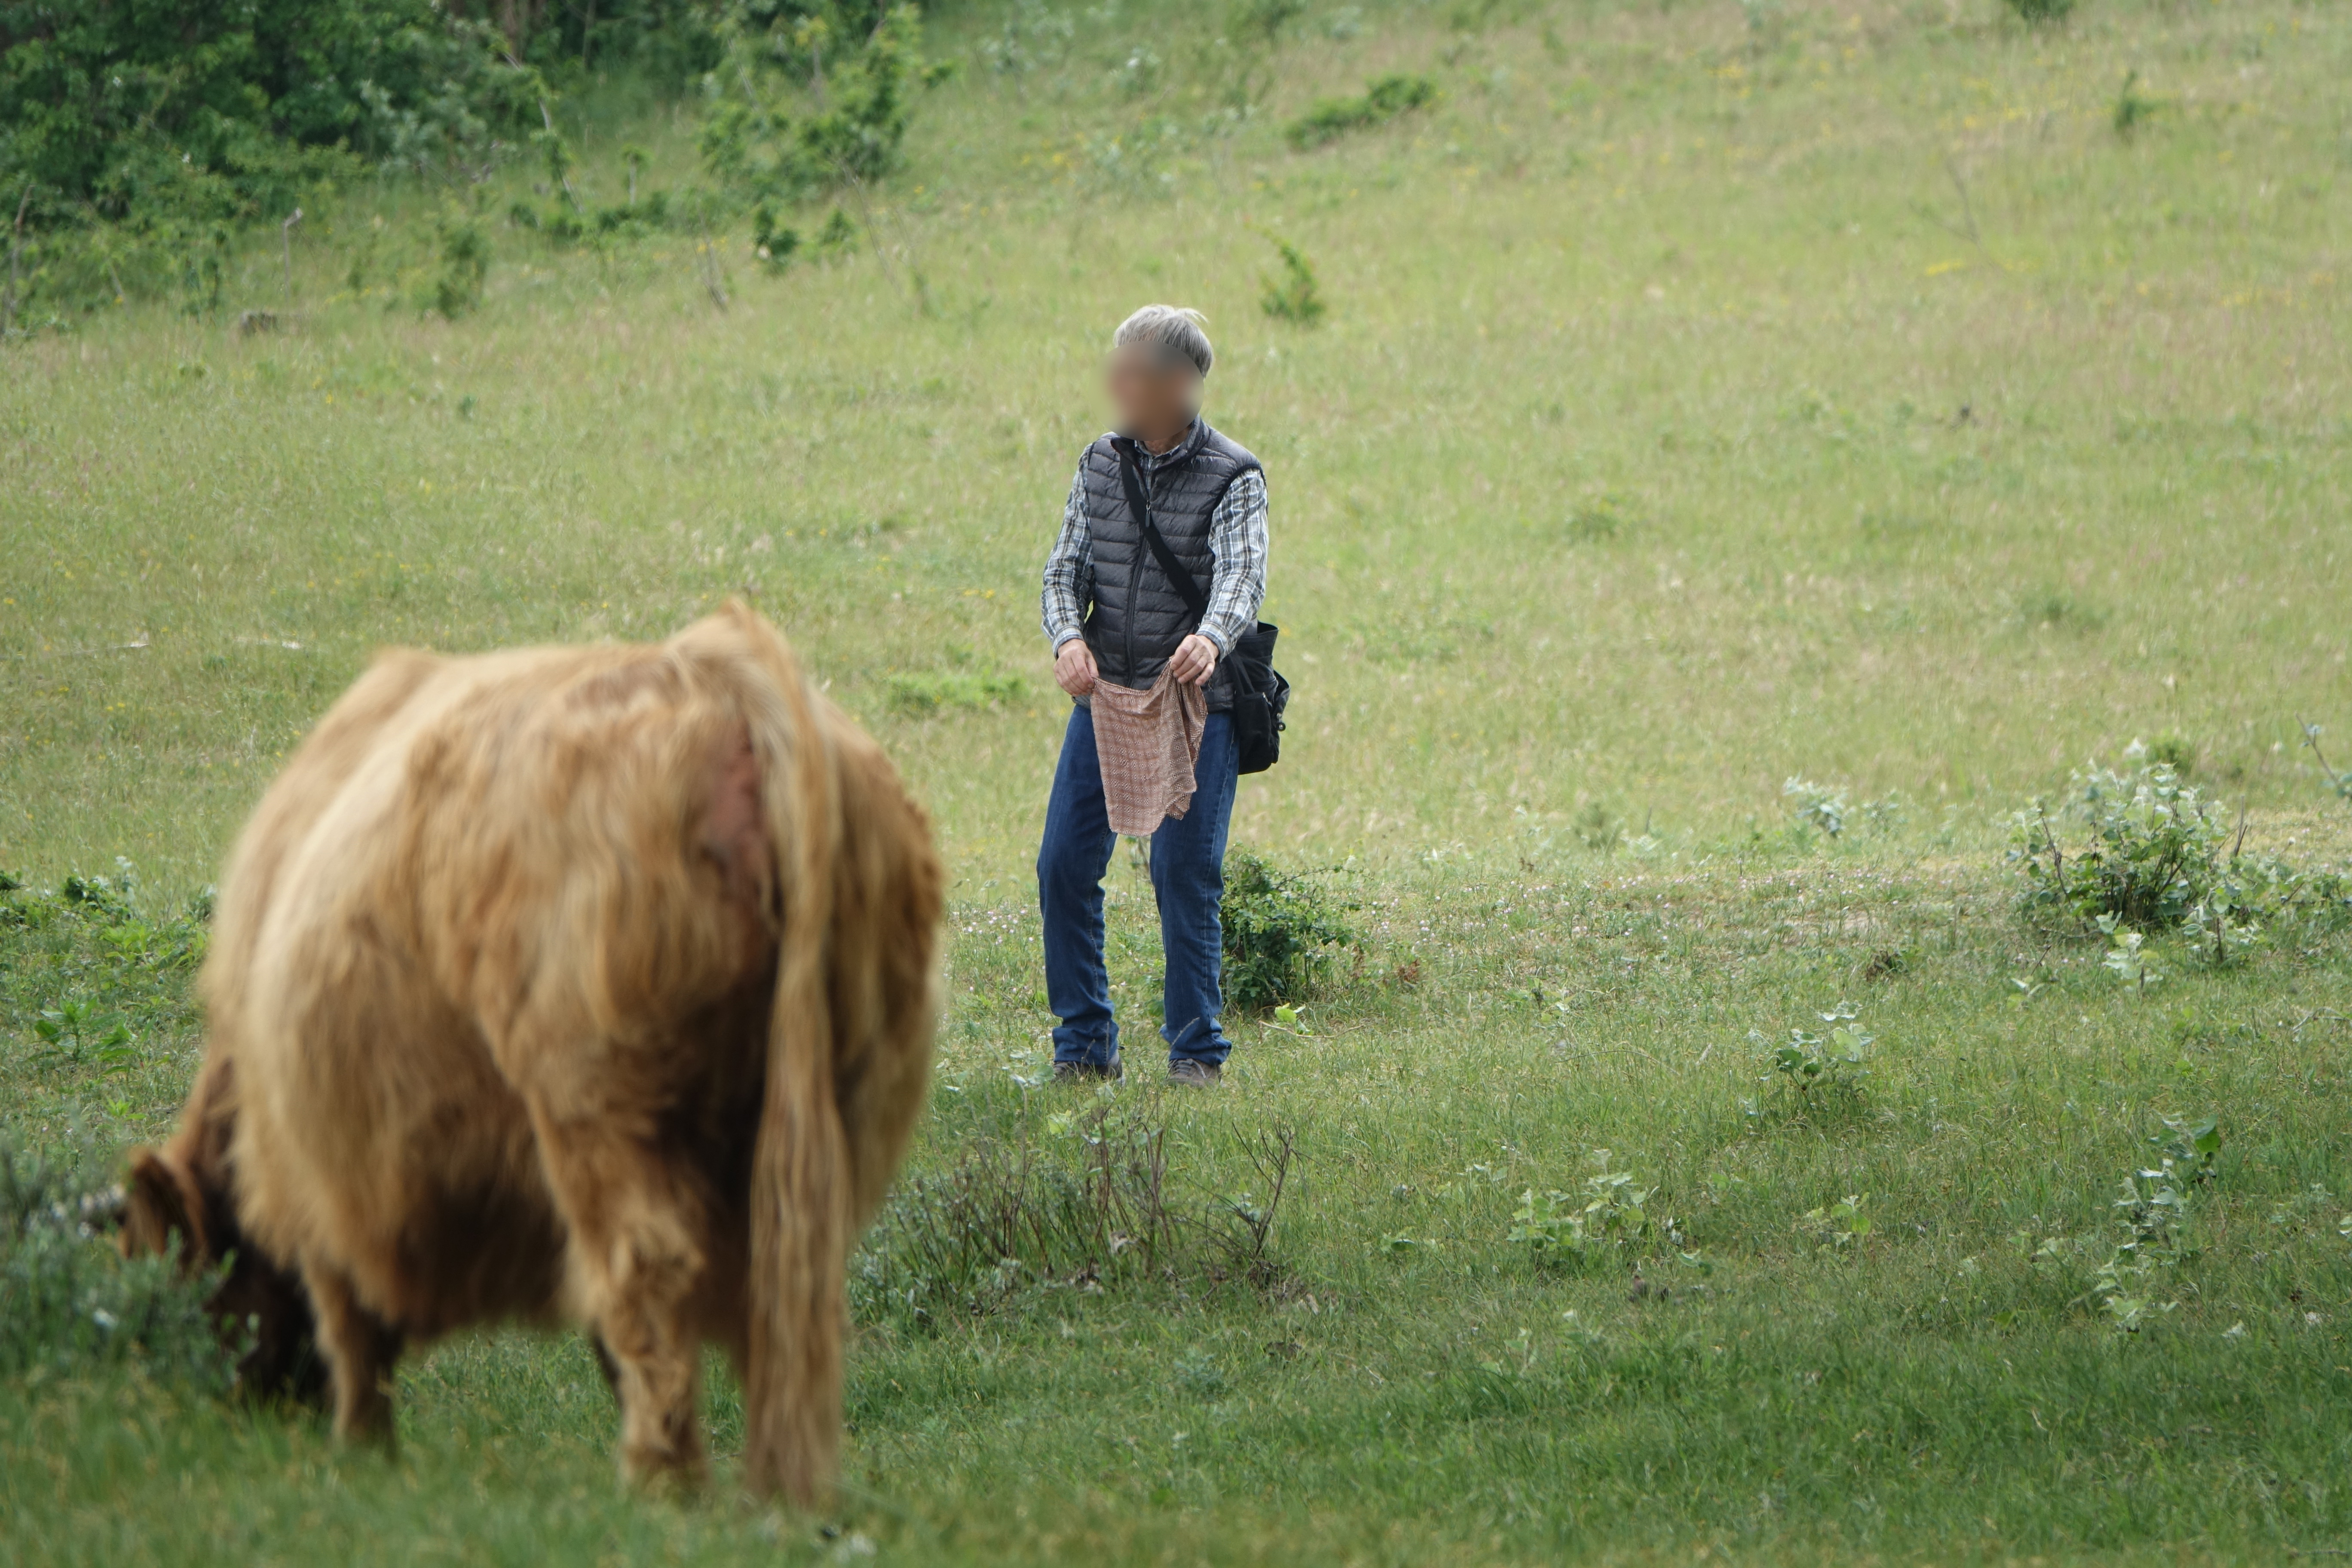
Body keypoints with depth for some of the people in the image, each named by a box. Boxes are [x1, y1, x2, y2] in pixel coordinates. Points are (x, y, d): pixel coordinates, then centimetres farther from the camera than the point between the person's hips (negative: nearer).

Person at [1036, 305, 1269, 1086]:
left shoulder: (1235, 478, -6)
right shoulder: (1101, 464, 8)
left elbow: (1241, 577, -20)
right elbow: (1065, 569, 5)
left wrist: (1210, 639, -43)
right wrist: (1068, 638, -17)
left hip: (1195, 706, -4)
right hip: (1103, 698, 5)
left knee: (1185, 875, -6)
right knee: (1064, 865, 1)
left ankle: (1196, 1051, 6)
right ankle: (1085, 1044, 13)